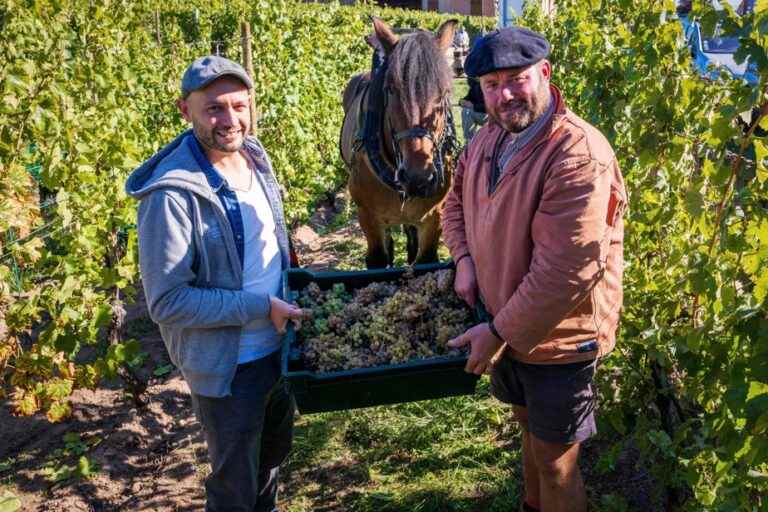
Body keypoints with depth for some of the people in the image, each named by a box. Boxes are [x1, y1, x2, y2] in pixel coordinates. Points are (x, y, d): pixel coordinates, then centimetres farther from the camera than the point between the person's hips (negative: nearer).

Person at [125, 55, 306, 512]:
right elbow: (167, 301, -25)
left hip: (279, 345, 7)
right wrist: (262, 308, -25)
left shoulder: (253, 156, -3)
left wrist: (291, 295, 4)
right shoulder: (173, 195, -26)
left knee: (274, 456, 29)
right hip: (227, 364, -7)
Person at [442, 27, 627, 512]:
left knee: (554, 458, 9)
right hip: (501, 323, 8)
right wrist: (465, 259, -3)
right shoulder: (488, 139, -1)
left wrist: (499, 334, -24)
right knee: (530, 425, 28)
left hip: (558, 338, -8)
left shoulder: (579, 156, -28)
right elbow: (457, 199, 15)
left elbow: (564, 271, -30)